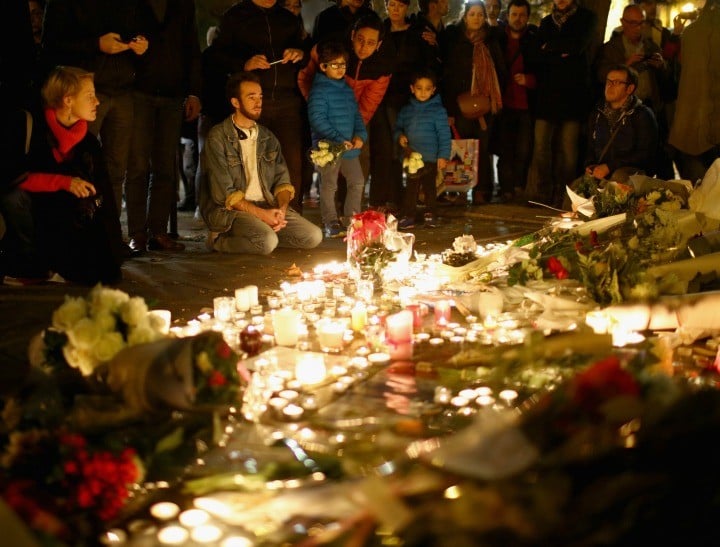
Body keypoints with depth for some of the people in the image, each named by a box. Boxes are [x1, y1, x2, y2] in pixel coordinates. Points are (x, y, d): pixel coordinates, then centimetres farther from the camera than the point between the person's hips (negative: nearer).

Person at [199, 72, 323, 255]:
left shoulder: (268, 138, 16)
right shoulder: (218, 138, -5)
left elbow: (282, 179, 12)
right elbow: (223, 193, -12)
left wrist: (282, 209, -9)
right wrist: (260, 214, -18)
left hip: (268, 207, 7)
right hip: (229, 210, -7)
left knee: (314, 236, -12)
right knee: (267, 241, -35)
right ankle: (219, 240, -7)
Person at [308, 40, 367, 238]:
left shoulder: (347, 89, 13)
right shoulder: (319, 90, -11)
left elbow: (356, 114, 16)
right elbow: (317, 119, -19)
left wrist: (360, 134, -3)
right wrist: (339, 139, -23)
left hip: (349, 147, 8)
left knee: (357, 182, 12)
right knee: (329, 186, -1)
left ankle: (352, 219, 24)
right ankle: (330, 223, 5)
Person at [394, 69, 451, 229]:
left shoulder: (438, 110, -3)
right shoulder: (406, 110, 10)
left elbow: (444, 135, -4)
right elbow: (398, 127, 20)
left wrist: (443, 155, -10)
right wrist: (399, 136, -3)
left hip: (430, 158, -3)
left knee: (429, 187, 4)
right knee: (410, 187, 4)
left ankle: (430, 215, 15)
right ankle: (407, 216, 6)